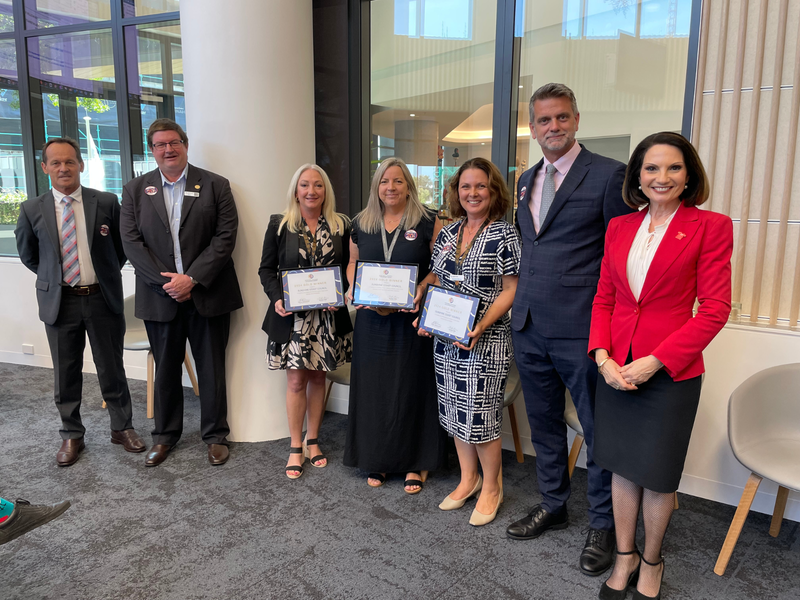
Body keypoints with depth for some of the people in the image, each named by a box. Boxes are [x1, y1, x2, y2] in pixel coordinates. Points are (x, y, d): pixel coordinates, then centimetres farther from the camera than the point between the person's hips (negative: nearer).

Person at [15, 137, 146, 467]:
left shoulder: (107, 203, -3)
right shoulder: (32, 210, 0)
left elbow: (121, 247, 10)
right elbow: (27, 254, 14)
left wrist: (107, 273, 9)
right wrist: (52, 277, 10)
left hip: (103, 299, -1)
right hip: (59, 302, 1)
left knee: (112, 369, 9)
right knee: (66, 374, 11)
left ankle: (122, 427, 27)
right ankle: (71, 436, 27)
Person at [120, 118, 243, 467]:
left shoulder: (215, 185, 1)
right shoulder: (135, 190, 8)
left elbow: (225, 235, -7)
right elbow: (132, 242, 1)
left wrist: (192, 278, -14)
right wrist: (165, 281, -11)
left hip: (206, 294, -2)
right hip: (160, 295, 2)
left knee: (212, 369, 7)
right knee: (165, 370, 13)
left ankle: (216, 435, 22)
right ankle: (165, 435, 29)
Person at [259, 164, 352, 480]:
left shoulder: (340, 225, 4)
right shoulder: (279, 224, 0)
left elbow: (346, 268, 7)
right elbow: (266, 269, 2)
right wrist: (277, 298, -13)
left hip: (327, 316, 2)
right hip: (291, 315, -2)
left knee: (317, 377, 12)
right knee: (296, 380, 3)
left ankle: (312, 441, 28)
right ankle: (295, 447, 18)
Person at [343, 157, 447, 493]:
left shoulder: (428, 222, -2)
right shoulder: (361, 224, 9)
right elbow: (353, 263, 17)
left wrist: (422, 291, -18)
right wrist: (354, 289, -2)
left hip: (413, 318, -3)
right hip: (372, 318, 4)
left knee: (412, 386, 3)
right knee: (373, 386, 9)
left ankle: (415, 463, 18)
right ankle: (377, 459, 25)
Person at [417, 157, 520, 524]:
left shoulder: (504, 234, -7)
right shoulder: (447, 233, 10)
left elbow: (511, 290, -10)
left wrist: (481, 326, -21)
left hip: (487, 340, -6)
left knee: (481, 413, 0)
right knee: (456, 409, 13)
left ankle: (491, 487, 22)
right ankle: (468, 479, 32)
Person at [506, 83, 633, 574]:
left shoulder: (609, 175, -7)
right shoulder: (526, 180, 14)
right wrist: (521, 307, 13)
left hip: (582, 330, -6)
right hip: (529, 328, 7)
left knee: (599, 430, 8)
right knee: (544, 423, 18)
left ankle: (603, 524, 28)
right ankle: (553, 505, 38)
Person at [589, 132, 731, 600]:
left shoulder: (711, 227, -6)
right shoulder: (619, 228, 7)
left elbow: (715, 309, -10)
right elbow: (604, 299, 9)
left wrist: (655, 361, -17)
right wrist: (602, 355, -6)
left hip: (671, 372, -4)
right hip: (616, 369, 4)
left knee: (657, 474, 11)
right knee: (622, 466, 14)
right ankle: (625, 558, 34)